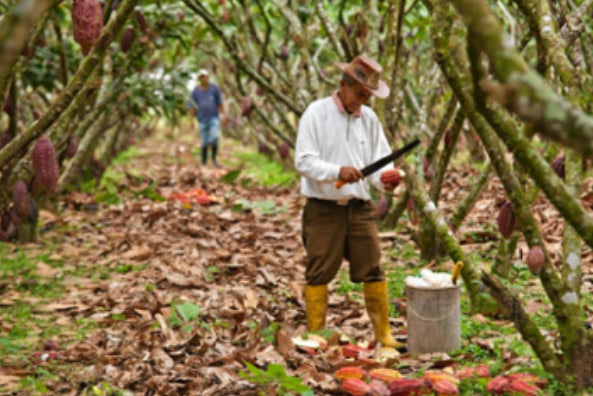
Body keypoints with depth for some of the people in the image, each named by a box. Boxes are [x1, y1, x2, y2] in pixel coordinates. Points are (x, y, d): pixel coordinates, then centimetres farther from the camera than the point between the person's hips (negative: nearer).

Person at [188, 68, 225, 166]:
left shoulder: (214, 88, -1)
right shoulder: (195, 91, -1)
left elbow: (220, 103, 2)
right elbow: (192, 107, 2)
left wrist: (222, 116, -7)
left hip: (214, 118, 0)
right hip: (202, 120, 0)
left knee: (215, 137, -22)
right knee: (205, 142, 1)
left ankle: (214, 157, -2)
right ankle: (204, 163, 15)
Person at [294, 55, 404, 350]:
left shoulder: (369, 118, 11)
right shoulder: (316, 113, -5)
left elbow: (380, 159, 10)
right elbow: (303, 161, -11)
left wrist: (385, 179, -13)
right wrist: (338, 171, -25)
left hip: (360, 207, 4)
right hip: (324, 208, -4)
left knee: (373, 270, 4)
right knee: (319, 273, 1)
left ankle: (383, 333, 13)